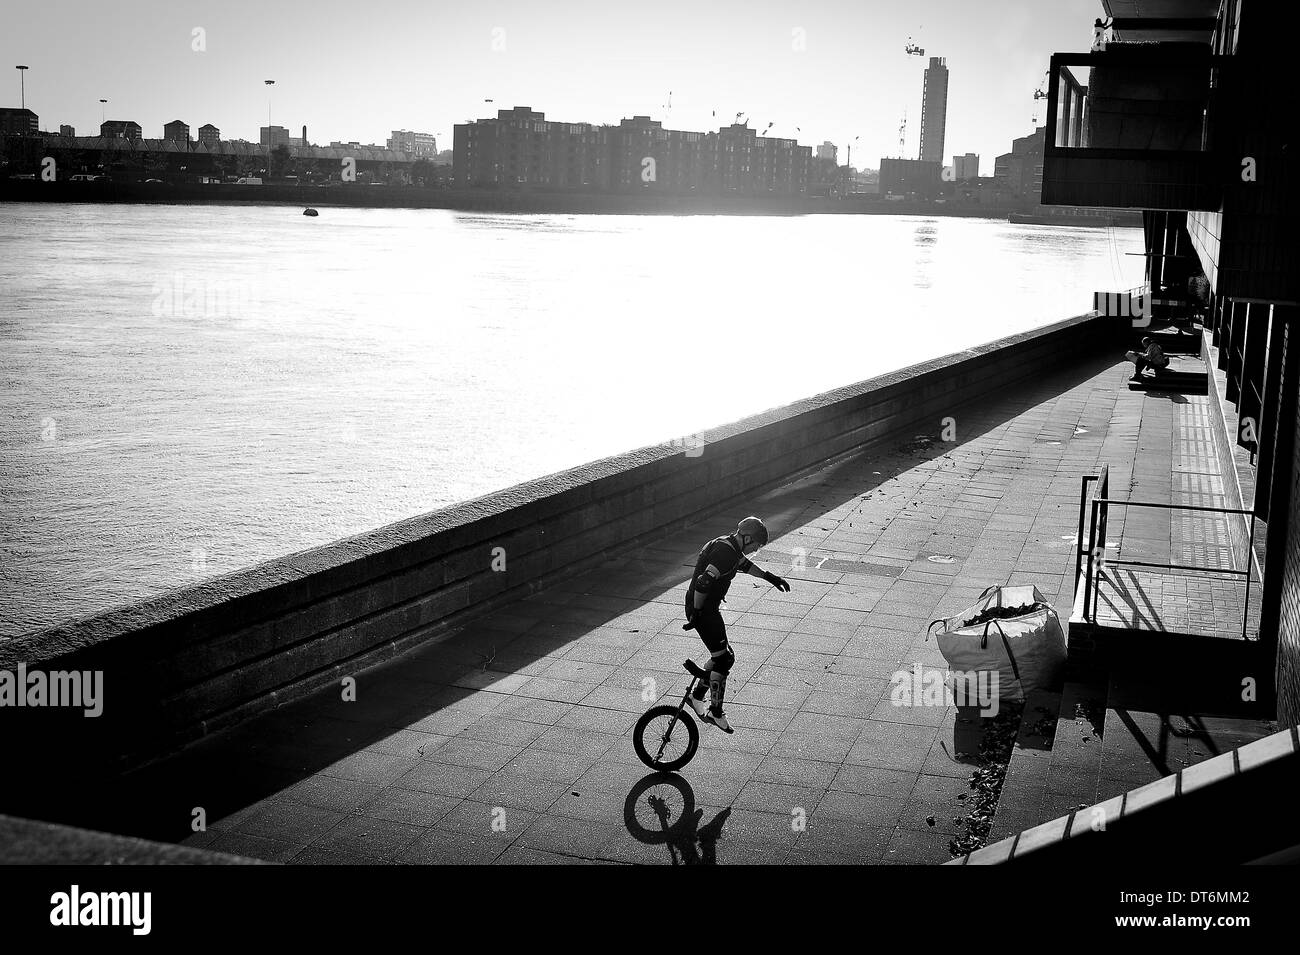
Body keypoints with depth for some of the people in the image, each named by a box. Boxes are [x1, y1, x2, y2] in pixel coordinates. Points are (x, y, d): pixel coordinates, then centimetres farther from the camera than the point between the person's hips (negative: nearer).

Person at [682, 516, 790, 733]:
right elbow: (703, 582, -30)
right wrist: (696, 613, -25)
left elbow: (744, 564, 31)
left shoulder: (730, 547, 10)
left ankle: (697, 696, 25)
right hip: (703, 609, -10)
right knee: (722, 659, -4)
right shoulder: (725, 552, -23)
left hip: (709, 607, 10)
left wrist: (770, 577, 36)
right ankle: (715, 712, 3)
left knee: (724, 656, 16)